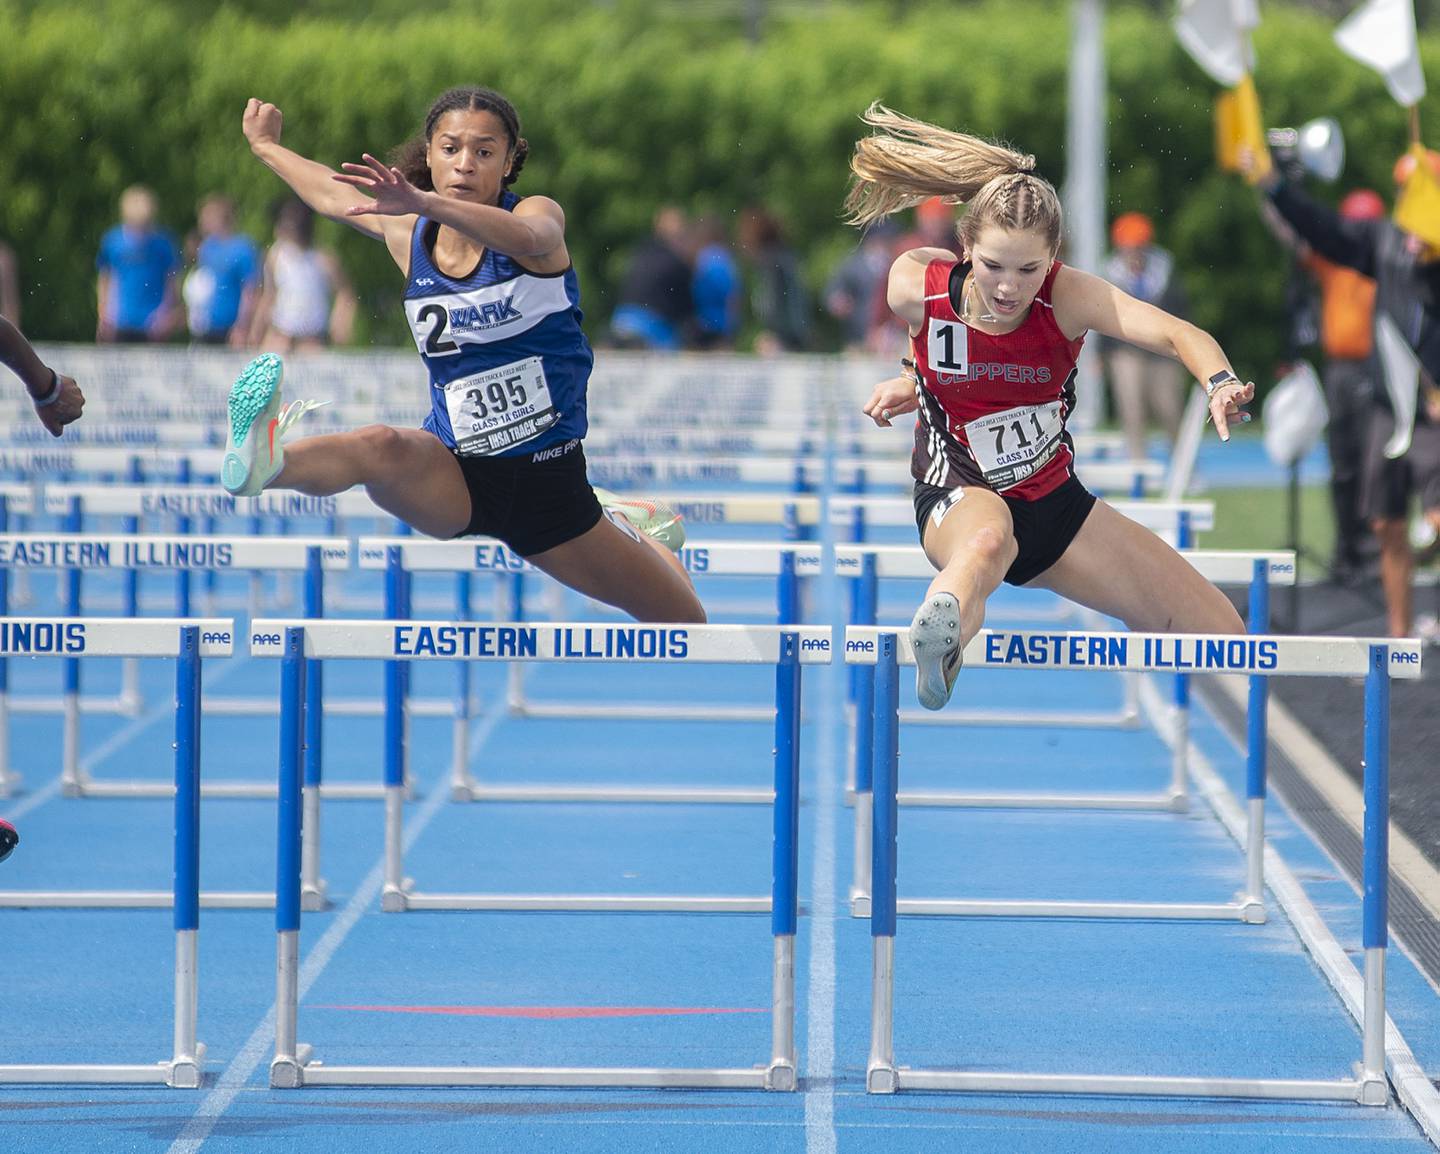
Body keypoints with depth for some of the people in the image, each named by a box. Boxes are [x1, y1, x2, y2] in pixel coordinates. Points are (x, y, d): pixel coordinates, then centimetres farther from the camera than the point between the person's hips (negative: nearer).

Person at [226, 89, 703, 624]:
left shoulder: (539, 215, -9)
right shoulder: (408, 237, 2)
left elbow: (526, 237, -37)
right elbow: (332, 193, 25)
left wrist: (423, 202, -55)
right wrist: (267, 146, 43)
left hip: (548, 476, 0)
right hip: (455, 476, 1)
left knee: (685, 625, 10)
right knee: (382, 447, -37)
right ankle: (265, 463, -68)